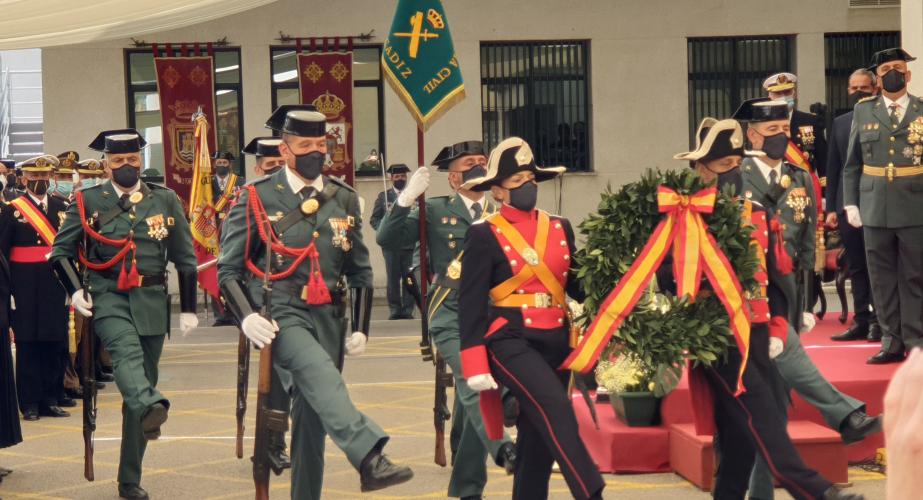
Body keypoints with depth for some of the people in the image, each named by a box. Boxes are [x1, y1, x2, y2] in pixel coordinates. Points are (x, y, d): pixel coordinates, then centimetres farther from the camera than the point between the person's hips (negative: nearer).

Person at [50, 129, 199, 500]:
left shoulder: (165, 200, 7)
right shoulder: (87, 202, 2)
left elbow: (185, 257, 10)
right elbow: (61, 250, 7)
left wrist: (188, 309, 7)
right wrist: (75, 290, -9)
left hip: (152, 302, 2)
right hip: (107, 298, -2)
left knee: (140, 387, 5)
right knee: (128, 353, -34)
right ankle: (152, 407, -63)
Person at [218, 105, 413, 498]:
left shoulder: (345, 200, 9)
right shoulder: (256, 198, -2)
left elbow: (360, 271, 17)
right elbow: (228, 269, -1)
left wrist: (361, 329, 8)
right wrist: (246, 316, -17)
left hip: (328, 316, 5)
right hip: (279, 314, -5)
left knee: (313, 414, 5)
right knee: (319, 372, -32)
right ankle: (369, 457, -50)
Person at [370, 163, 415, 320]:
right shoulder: (383, 196, 13)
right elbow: (374, 219, 10)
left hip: (410, 243, 0)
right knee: (393, 278, -1)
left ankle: (408, 310, 3)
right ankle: (395, 309, 5)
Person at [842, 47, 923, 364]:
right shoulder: (863, 111, 8)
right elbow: (852, 163, 10)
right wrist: (850, 203, 4)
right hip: (875, 209, 2)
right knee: (882, 279, 5)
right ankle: (892, 342, 12)